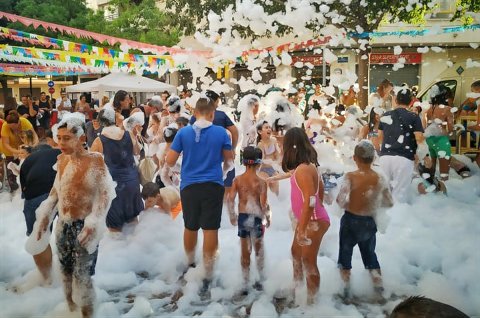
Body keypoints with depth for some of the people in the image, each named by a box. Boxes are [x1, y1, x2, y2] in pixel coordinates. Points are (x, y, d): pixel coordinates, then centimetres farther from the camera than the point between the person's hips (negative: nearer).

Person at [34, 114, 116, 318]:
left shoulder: (95, 160, -15)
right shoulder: (62, 160, 2)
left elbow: (106, 193, -13)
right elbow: (56, 189, 15)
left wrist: (94, 222, -18)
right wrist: (45, 215, 10)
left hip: (84, 224, -6)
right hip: (63, 224, 6)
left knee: (82, 275, -2)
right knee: (66, 270, 17)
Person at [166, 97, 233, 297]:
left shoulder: (183, 132, -2)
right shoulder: (221, 132, -2)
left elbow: (170, 161, 0)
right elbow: (229, 160, 8)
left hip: (189, 186, 1)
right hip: (213, 186, -1)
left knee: (190, 228, 18)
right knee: (210, 230, 2)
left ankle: (190, 265, 38)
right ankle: (208, 276, 5)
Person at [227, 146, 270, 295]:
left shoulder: (237, 179, -3)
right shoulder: (261, 182, -10)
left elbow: (230, 199, -7)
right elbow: (263, 203, -14)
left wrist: (232, 216, 7)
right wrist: (268, 217, 2)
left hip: (242, 217, 2)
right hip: (256, 218, -2)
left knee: (245, 251, 13)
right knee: (258, 248, 19)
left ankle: (246, 284, 20)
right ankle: (260, 279, 25)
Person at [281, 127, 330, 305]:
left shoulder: (303, 170, -26)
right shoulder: (307, 165, 4)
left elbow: (310, 201, -30)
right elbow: (320, 187, 16)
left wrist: (302, 229, -26)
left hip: (314, 221, -10)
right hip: (307, 219, 10)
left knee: (308, 261, 1)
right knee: (296, 252, 23)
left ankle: (311, 299, 16)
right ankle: (297, 287, 42)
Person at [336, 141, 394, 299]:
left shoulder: (351, 176, -19)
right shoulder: (380, 179, -8)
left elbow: (341, 201, -29)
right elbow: (390, 203, 2)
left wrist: (348, 205, -7)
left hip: (350, 220, -3)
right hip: (369, 222, 3)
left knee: (345, 252, 16)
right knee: (370, 252, 25)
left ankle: (346, 287, 22)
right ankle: (378, 283, 30)